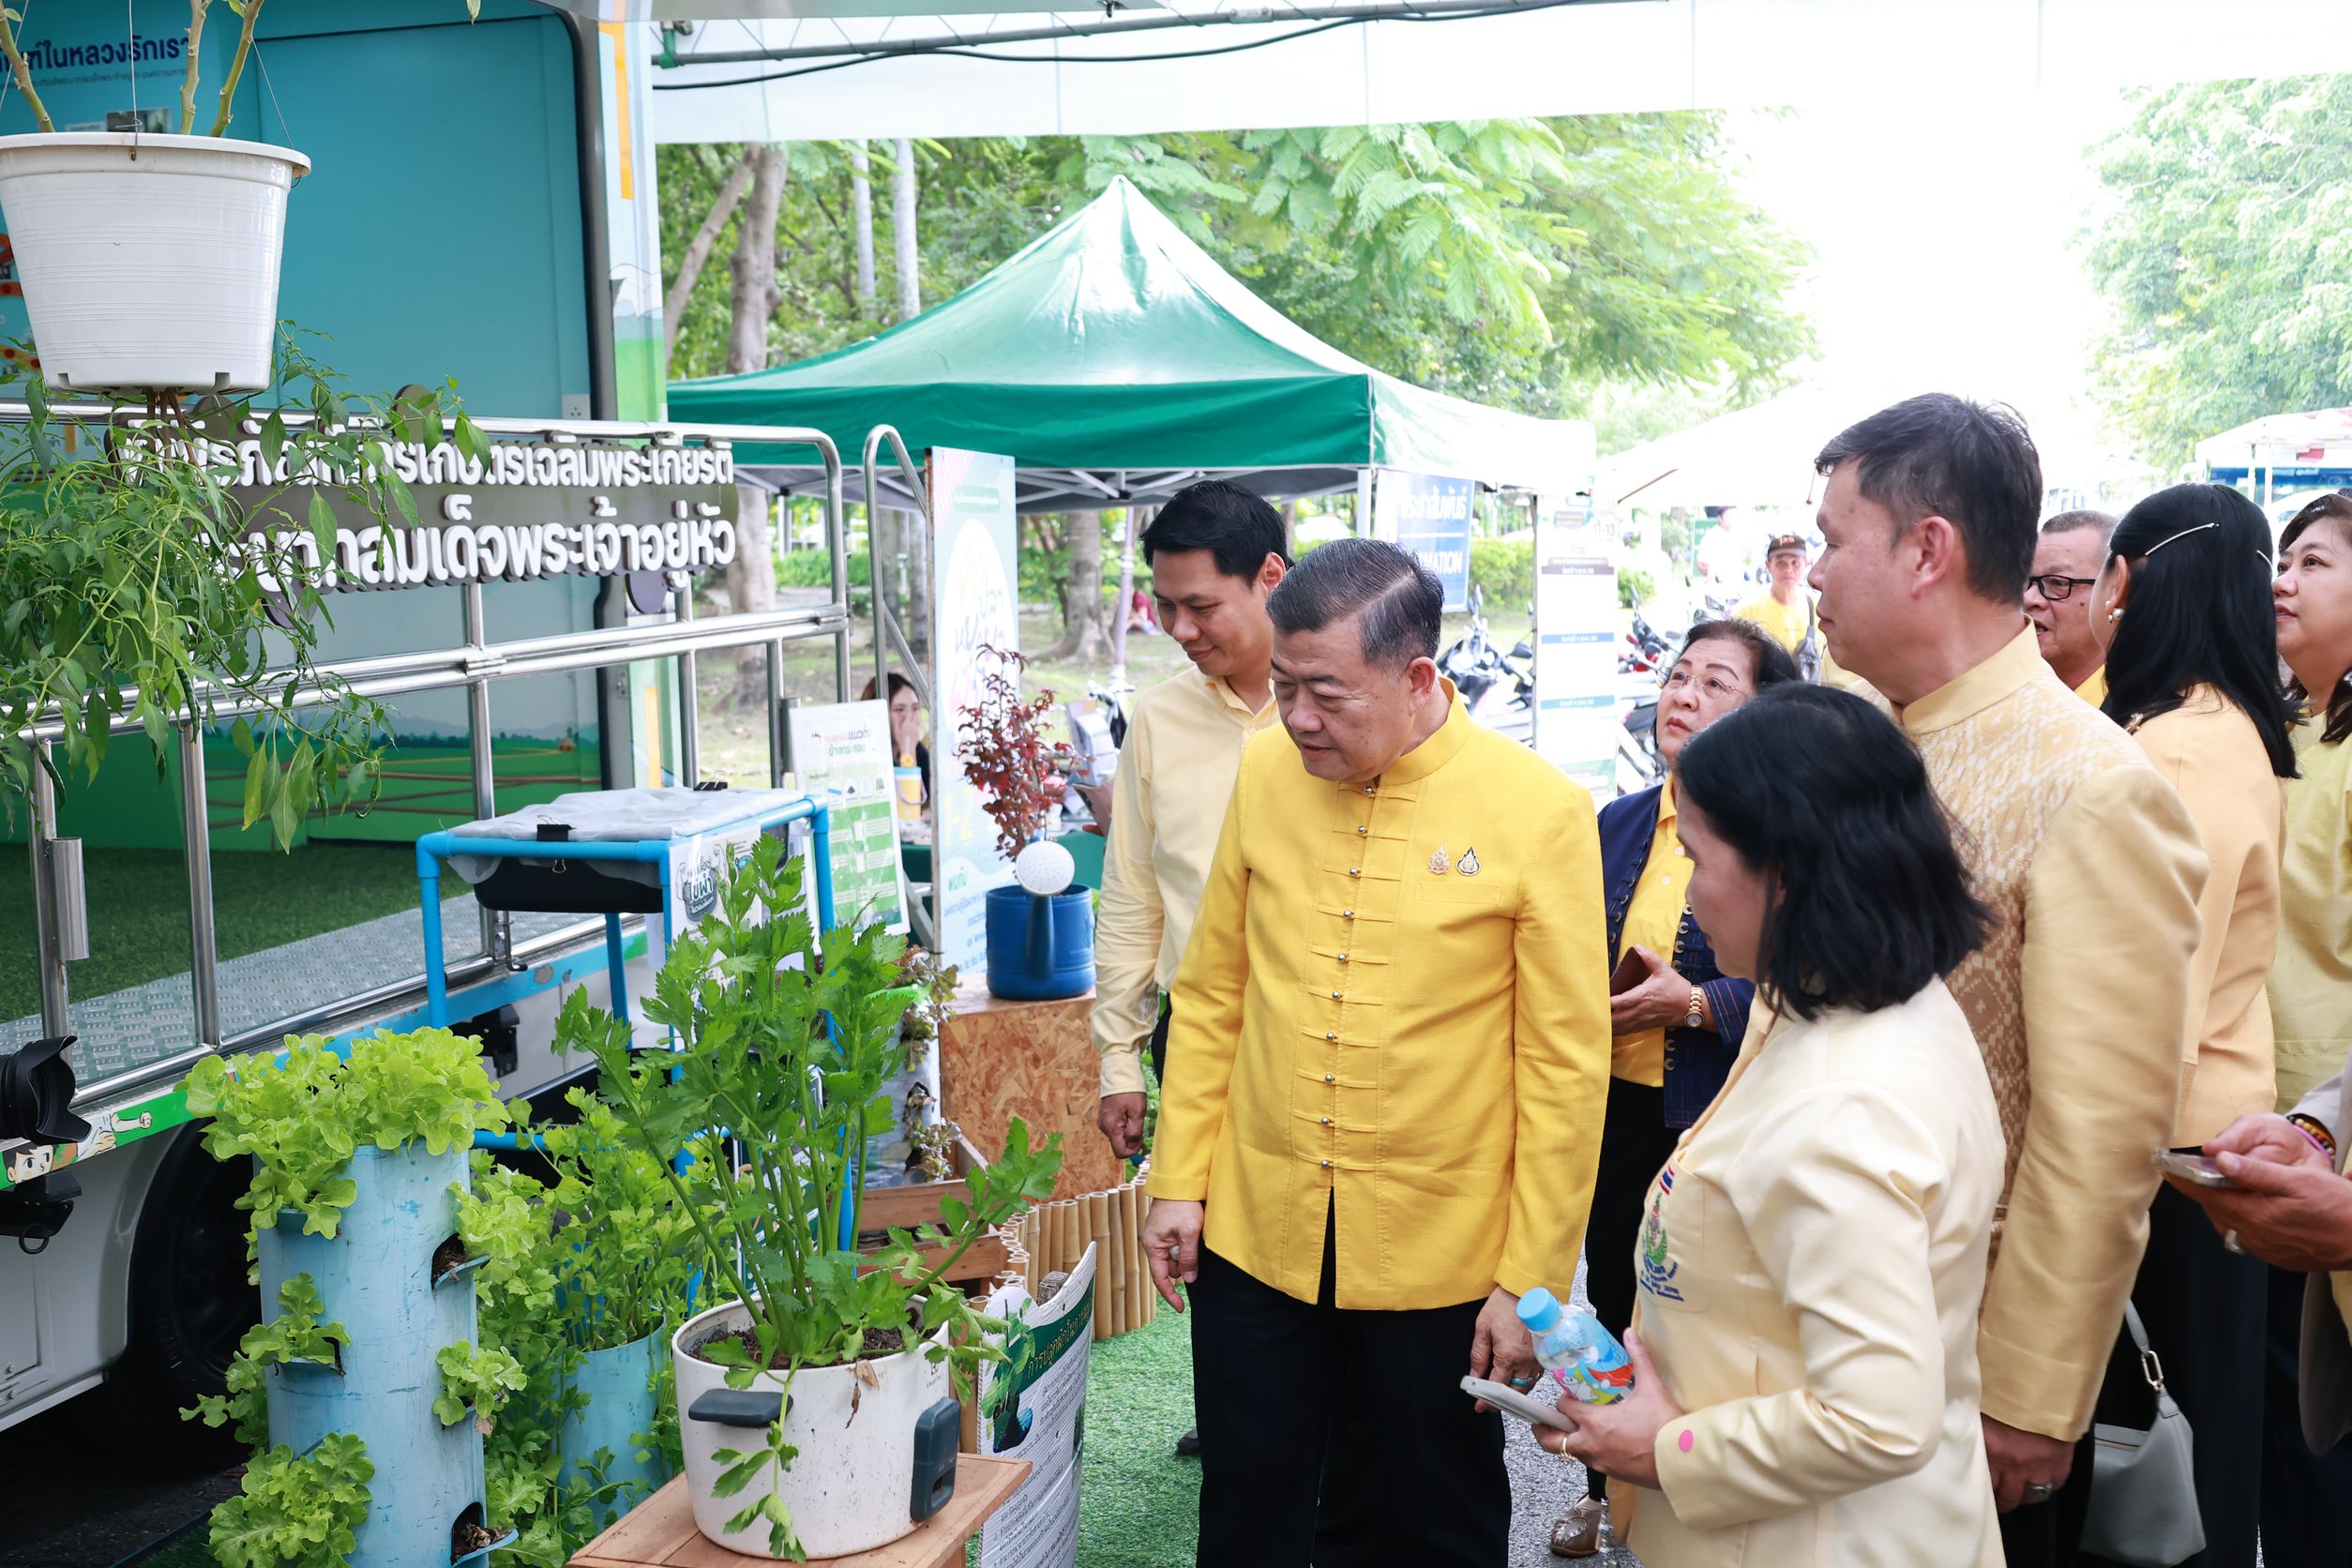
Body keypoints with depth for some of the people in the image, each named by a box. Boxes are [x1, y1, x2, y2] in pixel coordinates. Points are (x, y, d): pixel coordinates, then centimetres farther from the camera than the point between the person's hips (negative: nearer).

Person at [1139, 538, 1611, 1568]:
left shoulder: (1540, 811, -13)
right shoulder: (1265, 772, -2)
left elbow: (1566, 1066, -10)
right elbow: (1211, 996, 7)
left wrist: (1531, 1281, -8)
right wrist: (1179, 1182, 6)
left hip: (1439, 1257, -3)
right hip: (1253, 1235, 3)